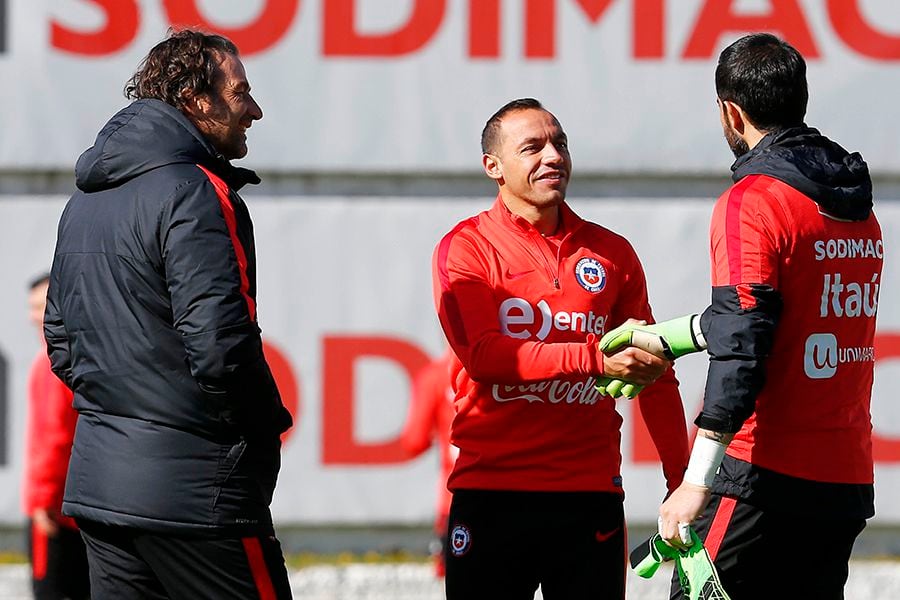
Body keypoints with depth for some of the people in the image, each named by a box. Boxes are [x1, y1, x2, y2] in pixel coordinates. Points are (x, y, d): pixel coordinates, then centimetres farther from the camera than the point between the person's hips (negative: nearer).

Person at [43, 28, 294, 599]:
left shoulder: (83, 202, 16)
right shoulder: (196, 194, -13)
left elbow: (60, 341, 22)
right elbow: (220, 343, -20)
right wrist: (269, 425, -5)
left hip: (95, 482, 9)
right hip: (193, 488, -9)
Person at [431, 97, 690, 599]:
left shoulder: (612, 253, 12)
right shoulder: (465, 249, 1)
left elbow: (655, 377, 16)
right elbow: (484, 357, -14)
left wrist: (681, 483, 8)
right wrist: (596, 359, -25)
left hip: (591, 492, 2)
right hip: (492, 493, -2)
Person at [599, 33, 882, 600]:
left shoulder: (752, 202, -10)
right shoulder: (860, 209, 13)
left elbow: (741, 348, -18)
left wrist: (697, 482, -19)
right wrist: (663, 337, 28)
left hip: (771, 474, -8)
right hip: (850, 482, 8)